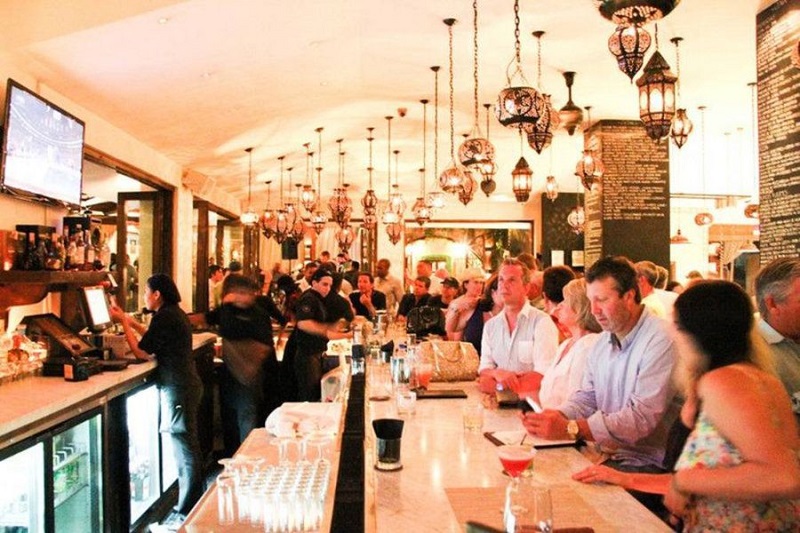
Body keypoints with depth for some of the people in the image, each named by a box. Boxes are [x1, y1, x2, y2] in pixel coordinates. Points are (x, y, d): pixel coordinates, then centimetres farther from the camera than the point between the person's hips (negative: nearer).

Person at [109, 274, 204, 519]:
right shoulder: (175, 312, 12)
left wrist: (124, 322, -4)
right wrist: (130, 321, 20)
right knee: (187, 446, 17)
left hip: (177, 388, -10)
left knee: (184, 447, -2)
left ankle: (186, 510, 7)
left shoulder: (164, 317, -16)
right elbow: (155, 341, 21)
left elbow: (141, 352, -12)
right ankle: (192, 502, 28)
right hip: (187, 383, 10)